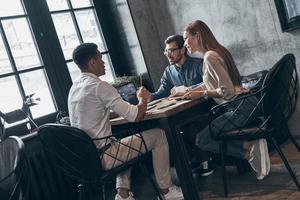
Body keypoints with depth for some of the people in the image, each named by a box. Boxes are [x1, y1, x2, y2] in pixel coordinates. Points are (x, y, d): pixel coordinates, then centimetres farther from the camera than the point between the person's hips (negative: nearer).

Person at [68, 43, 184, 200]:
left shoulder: (74, 88, 9)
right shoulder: (99, 86, -18)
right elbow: (136, 116, -19)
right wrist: (143, 99, 3)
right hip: (102, 158, -8)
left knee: (124, 141, 34)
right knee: (158, 135, 4)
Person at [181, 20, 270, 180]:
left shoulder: (210, 57, -16)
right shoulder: (216, 52, 15)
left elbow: (227, 91, -21)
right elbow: (211, 84, 21)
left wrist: (201, 93, -9)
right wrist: (190, 92, 12)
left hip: (241, 109, -10)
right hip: (246, 106, 10)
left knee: (201, 140, -4)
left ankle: (248, 152, -3)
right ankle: (250, 144, 7)